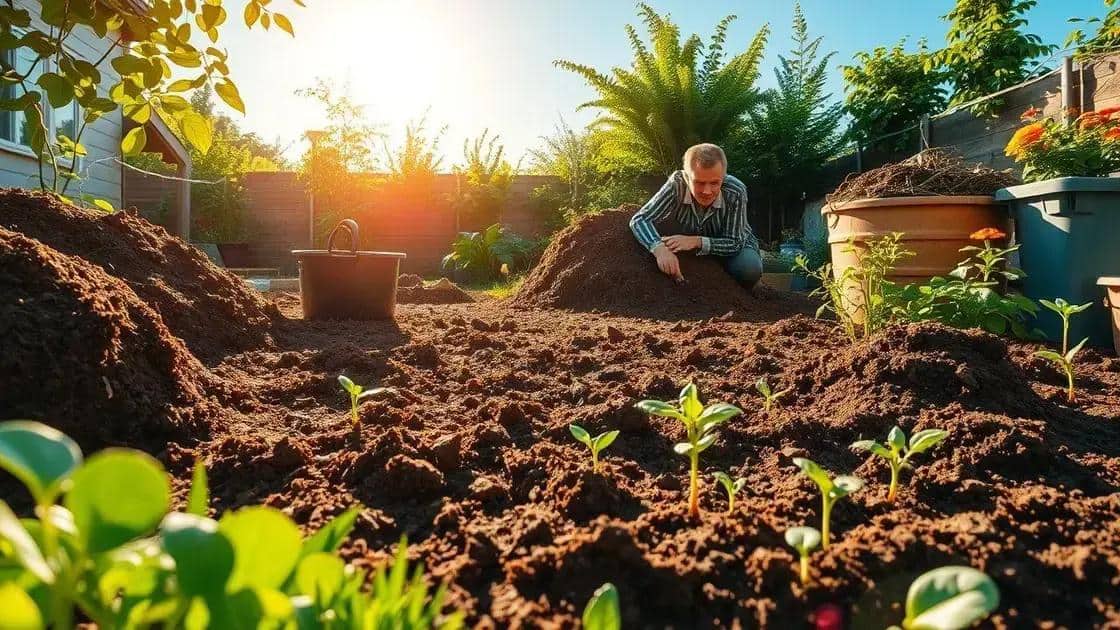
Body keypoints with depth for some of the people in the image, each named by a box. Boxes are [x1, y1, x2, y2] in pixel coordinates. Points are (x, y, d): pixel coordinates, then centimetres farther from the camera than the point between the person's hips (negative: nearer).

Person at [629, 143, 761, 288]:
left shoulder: (735, 192, -29)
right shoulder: (677, 185, -28)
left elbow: (735, 243, -24)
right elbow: (639, 219, -29)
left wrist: (697, 241, -41)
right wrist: (660, 249, -50)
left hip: (736, 247, -1)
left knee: (749, 269, -31)